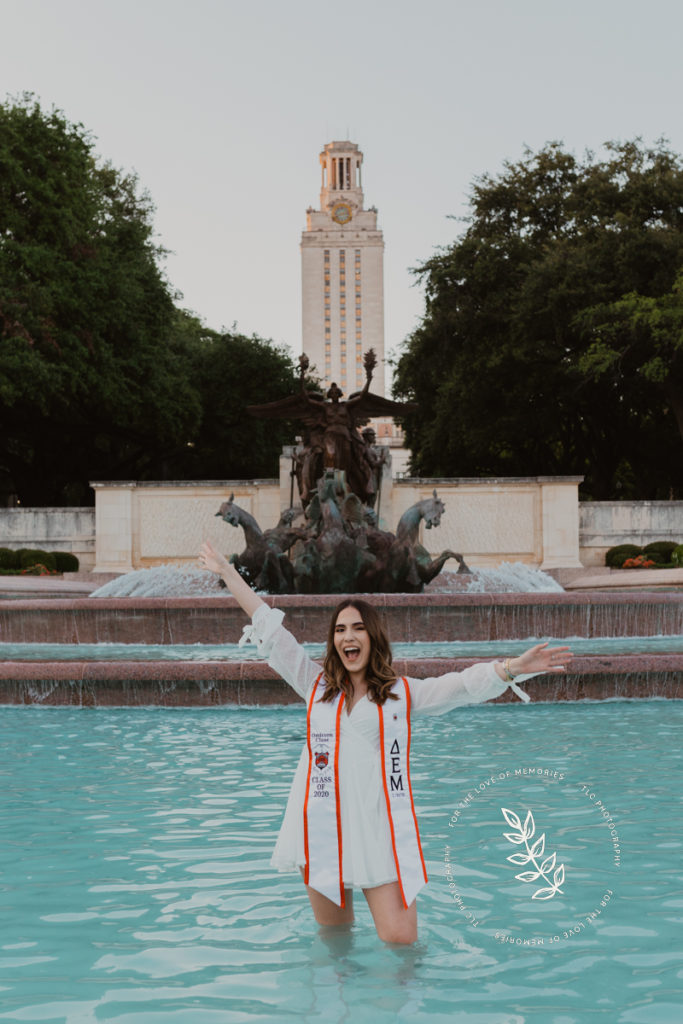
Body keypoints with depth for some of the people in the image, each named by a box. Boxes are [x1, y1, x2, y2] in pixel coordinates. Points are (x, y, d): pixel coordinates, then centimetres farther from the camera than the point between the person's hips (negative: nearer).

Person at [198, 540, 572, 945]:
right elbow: (270, 630, 13)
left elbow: (463, 685, -4)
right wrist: (227, 571, 14)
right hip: (323, 833, 2)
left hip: (383, 836, -2)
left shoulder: (402, 694, 7)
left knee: (400, 939, -9)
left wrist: (514, 667, -21)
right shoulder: (317, 686, 12)